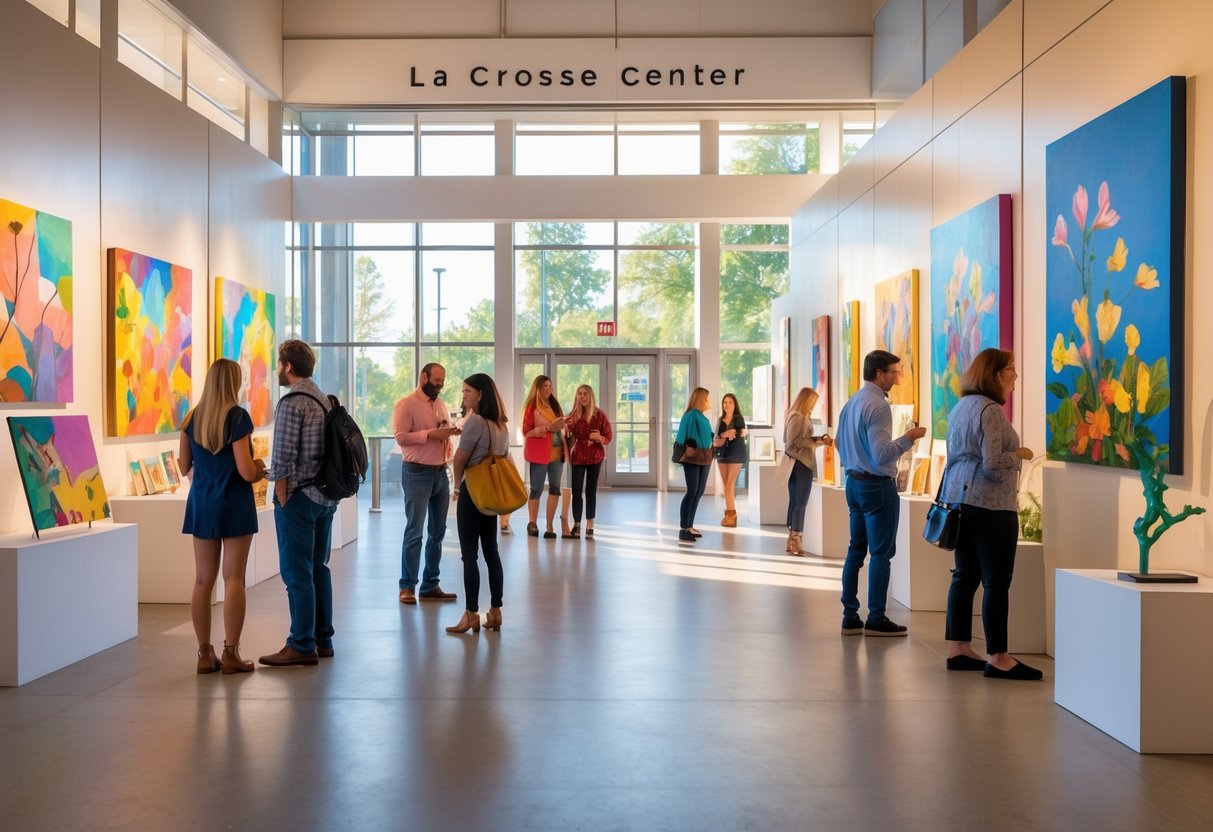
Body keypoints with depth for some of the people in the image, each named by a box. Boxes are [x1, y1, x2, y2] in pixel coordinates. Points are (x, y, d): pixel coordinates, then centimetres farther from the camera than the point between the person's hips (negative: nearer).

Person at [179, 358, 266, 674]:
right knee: (233, 579, 0)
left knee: (203, 580, 8)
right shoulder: (237, 416, -11)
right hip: (233, 504, -5)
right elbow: (247, 472, -15)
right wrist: (260, 468, 6)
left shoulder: (192, 418, 5)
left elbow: (184, 467, 12)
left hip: (202, 503, 5)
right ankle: (231, 654, 2)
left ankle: (205, 654, 14)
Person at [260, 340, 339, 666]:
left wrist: (282, 499, -10)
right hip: (326, 495, 9)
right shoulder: (325, 400, 12)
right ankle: (323, 639, 19)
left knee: (296, 573, -3)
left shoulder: (291, 403, -14)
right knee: (319, 568, 13)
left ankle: (302, 646, 1)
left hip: (299, 496, -9)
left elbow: (283, 459, -18)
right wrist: (325, 487, 17)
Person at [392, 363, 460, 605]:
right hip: (417, 473, -7)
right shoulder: (406, 404, -7)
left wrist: (450, 434, 0)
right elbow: (401, 437, -16)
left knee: (437, 532, 9)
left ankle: (430, 586, 17)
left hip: (440, 473, 7)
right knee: (414, 532, -6)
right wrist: (431, 434, -22)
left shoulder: (441, 405, 15)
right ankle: (407, 586, 2)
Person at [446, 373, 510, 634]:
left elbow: (460, 460, -11)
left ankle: (471, 615, -1)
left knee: (469, 555, -3)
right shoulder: (501, 425, 9)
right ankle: (495, 611, 15)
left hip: (473, 492, -8)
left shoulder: (475, 421, -15)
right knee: (491, 552, 11)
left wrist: (457, 486, 3)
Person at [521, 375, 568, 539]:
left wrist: (561, 427, 2)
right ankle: (532, 523, 15)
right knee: (537, 489, 3)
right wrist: (548, 428, -19)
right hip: (539, 453, -6)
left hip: (557, 452, 6)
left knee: (555, 488, 3)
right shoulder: (532, 406, -6)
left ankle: (549, 526, 8)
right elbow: (526, 431, -11)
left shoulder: (554, 404, 13)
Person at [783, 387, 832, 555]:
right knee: (801, 503, -7)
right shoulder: (798, 417, -15)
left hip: (798, 463, 10)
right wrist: (816, 441, -17)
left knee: (794, 502, 11)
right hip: (802, 464, -10)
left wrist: (819, 441, 12)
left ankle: (792, 539, 15)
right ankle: (796, 539, -6)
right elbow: (793, 442, -20)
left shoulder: (799, 416, 15)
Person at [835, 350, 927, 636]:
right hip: (877, 485, -9)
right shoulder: (878, 406, -17)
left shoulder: (850, 403, 11)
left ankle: (850, 617, 15)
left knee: (856, 550, 11)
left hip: (854, 482, 9)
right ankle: (876, 620, 4)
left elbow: (842, 446, 19)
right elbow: (882, 454, -23)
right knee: (881, 553, -1)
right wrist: (909, 438, -13)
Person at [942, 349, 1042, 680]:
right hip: (990, 505, -9)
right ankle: (996, 658, 1)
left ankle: (958, 649, 16)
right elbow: (993, 464, -21)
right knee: (997, 581, -3)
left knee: (965, 575, 12)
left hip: (960, 500, 9)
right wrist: (1019, 454, -4)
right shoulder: (990, 410, -15)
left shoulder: (961, 407, 14)